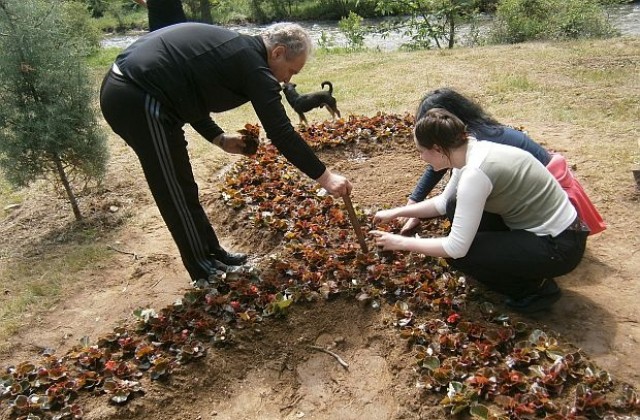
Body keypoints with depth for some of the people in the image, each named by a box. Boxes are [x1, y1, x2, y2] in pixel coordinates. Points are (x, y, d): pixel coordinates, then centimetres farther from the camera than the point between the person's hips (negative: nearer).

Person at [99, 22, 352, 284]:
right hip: (138, 100, -10)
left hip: (126, 89, 10)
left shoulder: (235, 50, 16)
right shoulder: (253, 66, -12)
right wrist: (324, 176, -10)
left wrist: (219, 138, 16)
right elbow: (281, 133, -15)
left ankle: (212, 253, 31)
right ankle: (205, 273, 17)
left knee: (181, 188, 17)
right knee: (178, 194, 2)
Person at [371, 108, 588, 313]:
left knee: (459, 255, -12)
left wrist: (402, 243, -14)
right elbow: (443, 201, 15)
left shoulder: (474, 173, -28)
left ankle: (533, 289, 5)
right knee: (455, 208, 8)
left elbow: (456, 248, -25)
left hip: (559, 246, -9)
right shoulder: (471, 152, -1)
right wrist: (396, 212, 11)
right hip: (539, 226, 9)